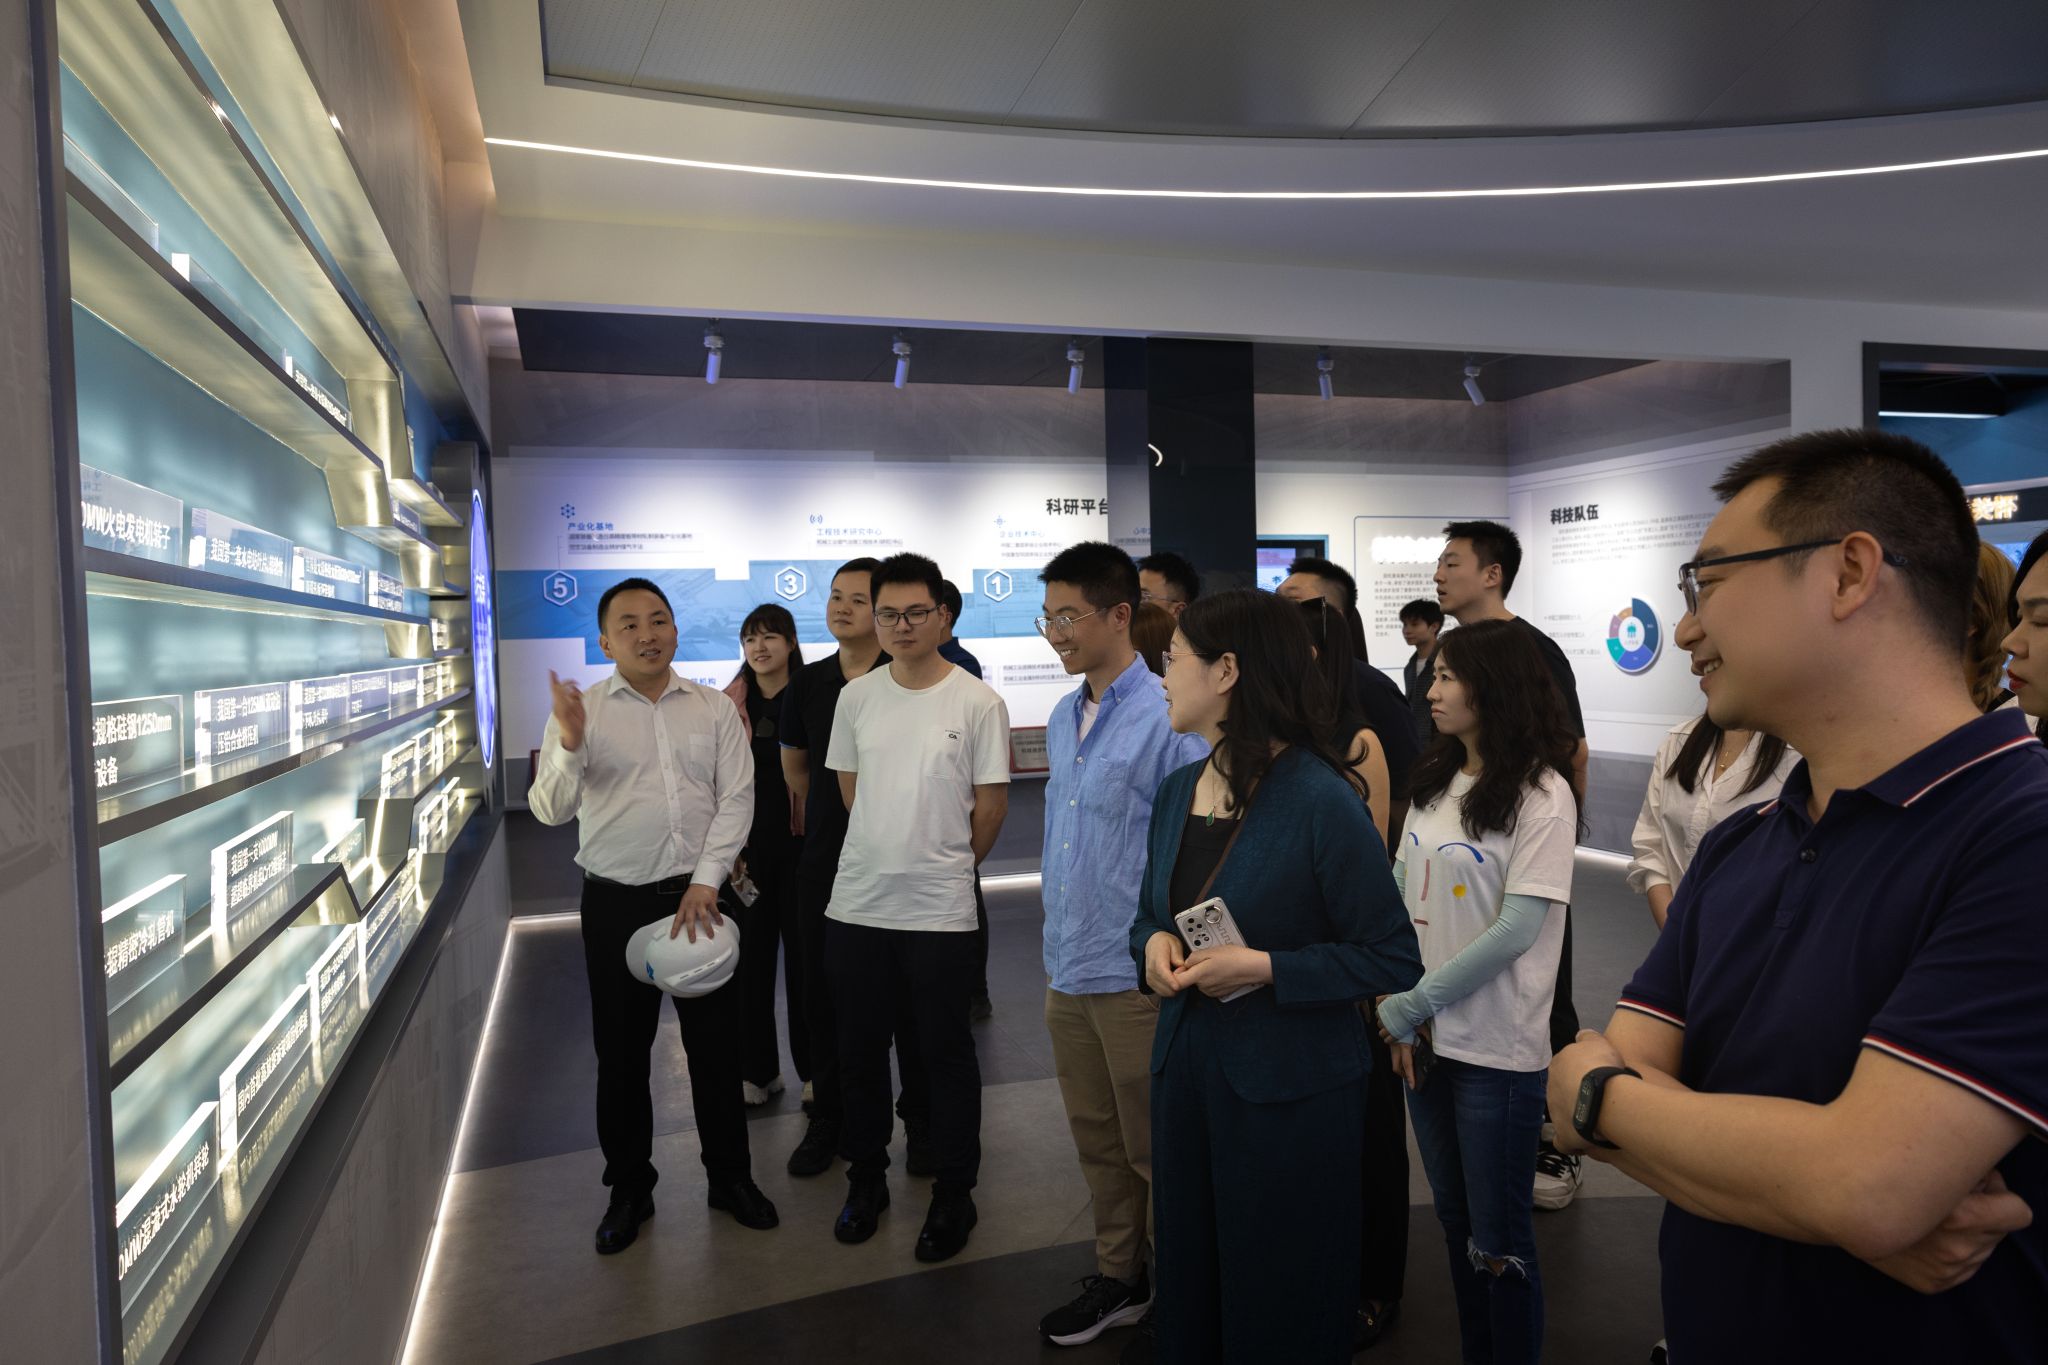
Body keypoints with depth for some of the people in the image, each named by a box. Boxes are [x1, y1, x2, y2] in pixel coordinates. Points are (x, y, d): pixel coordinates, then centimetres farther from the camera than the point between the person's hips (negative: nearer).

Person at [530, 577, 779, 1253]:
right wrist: (569, 747, -25)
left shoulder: (714, 709, 4)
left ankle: (730, 1176, 27)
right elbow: (550, 810, -6)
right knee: (620, 1052, 10)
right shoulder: (580, 710, 0)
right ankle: (628, 1188, 28)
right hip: (617, 901, 0)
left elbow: (736, 799, -1)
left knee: (717, 1044, 9)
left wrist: (706, 881, -12)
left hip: (701, 894, 1)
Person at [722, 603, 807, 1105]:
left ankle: (814, 1067, 20)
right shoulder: (729, 705, 4)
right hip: (747, 844, 2)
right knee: (751, 953, 9)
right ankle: (757, 1069, 22)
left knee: (803, 952, 7)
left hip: (801, 843, -2)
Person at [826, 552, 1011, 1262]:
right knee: (859, 1047, 15)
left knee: (946, 1053, 8)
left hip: (940, 909, -3)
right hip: (856, 903, 4)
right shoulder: (856, 696, 4)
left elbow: (991, 803, -1)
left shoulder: (979, 702, -7)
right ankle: (866, 1176, 33)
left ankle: (954, 1192, 24)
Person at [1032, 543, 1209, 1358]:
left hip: (1136, 976, -7)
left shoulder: (1169, 719, -16)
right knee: (1096, 1140, 20)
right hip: (1068, 974, 7)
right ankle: (1118, 1278, 38)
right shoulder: (1061, 721, 7)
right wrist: (1056, 951, 15)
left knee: (1154, 1150, 10)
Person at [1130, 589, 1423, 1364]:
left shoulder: (1321, 800, -17)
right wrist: (1155, 943, -7)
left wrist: (1264, 968, -22)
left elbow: (1394, 961, -14)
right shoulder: (1177, 790, 4)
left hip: (1291, 1088, -6)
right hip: (1184, 1069, 6)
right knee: (1189, 1285, 19)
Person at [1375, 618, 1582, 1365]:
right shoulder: (1434, 780, 7)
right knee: (1454, 1220, 19)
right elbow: (1400, 894, 5)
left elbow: (1516, 930, -17)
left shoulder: (1541, 794, -12)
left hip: (1498, 1049, -6)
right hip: (1425, 1036, 6)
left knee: (1499, 1243, 5)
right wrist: (1396, 1010, -6)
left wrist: (1416, 1004, -14)